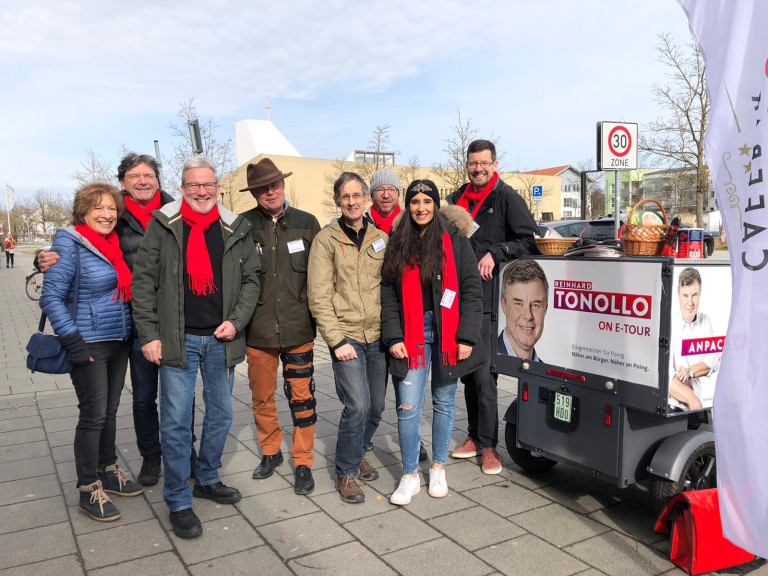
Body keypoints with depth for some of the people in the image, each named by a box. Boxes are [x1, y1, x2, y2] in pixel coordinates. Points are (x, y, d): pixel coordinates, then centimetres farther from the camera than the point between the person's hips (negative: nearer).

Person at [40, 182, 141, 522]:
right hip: (89, 345, -6)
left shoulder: (115, 244, 7)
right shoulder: (69, 244, -12)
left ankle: (108, 471, 32)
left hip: (120, 341, 6)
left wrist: (135, 332, 10)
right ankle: (89, 490, 15)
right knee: (93, 415, 0)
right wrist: (73, 342, -19)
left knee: (109, 411, 16)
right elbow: (51, 297, -14)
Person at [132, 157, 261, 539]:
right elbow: (143, 281, -2)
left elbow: (251, 279, 8)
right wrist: (149, 334, -7)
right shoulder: (162, 226, -1)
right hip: (178, 340, -3)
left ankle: (207, 479, 36)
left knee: (221, 415, 15)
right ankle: (179, 502, 16)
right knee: (176, 422, 1)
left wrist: (236, 321, -5)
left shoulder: (236, 230, 5)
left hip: (222, 340, 3)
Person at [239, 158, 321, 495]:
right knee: (262, 397, 13)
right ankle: (270, 452, 35)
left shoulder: (307, 223, 3)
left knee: (301, 397, 4)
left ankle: (303, 463, 21)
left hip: (298, 328, 0)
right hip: (258, 329, 0)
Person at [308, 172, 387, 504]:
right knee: (357, 405, -11)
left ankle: (357, 454, 35)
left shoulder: (381, 239, 10)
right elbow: (319, 297, -7)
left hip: (378, 337, 4)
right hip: (346, 336, -4)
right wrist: (336, 340, -12)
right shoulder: (326, 240, -2)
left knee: (374, 405, 10)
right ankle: (346, 472, 9)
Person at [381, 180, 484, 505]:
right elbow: (388, 293, 5)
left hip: (446, 332, 0)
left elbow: (472, 291, -2)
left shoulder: (455, 241, 1)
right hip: (412, 333, 1)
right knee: (408, 407, -2)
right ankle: (410, 475, 14)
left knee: (444, 402, 10)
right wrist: (393, 337, -5)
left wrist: (467, 337, -9)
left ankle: (438, 468, 28)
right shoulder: (397, 244, 7)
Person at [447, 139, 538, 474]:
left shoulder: (507, 198, -2)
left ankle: (488, 445, 6)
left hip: (488, 298, -6)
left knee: (483, 373, -6)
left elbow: (530, 240, -7)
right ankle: (475, 435, 26)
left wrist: (495, 253, -17)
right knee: (467, 370, 13)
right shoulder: (457, 199, 16)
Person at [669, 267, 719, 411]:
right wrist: (690, 398, -31)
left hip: (706, 402, 7)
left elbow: (714, 361, 5)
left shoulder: (705, 321, 12)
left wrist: (690, 371, -13)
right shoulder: (669, 327, -9)